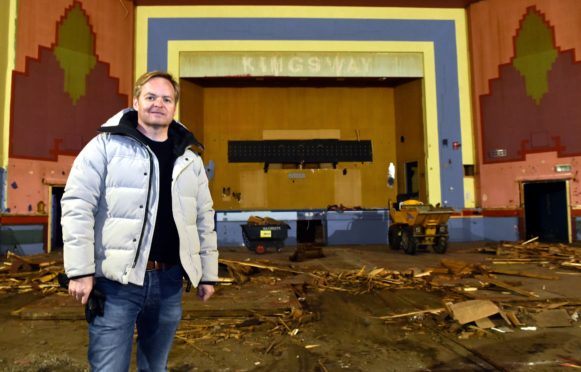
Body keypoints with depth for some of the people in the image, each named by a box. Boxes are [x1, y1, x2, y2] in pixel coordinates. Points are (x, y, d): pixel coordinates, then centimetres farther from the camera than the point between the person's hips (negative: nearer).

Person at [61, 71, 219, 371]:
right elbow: (77, 206, -7)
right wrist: (80, 270, -12)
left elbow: (204, 219, 13)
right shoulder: (106, 145, -3)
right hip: (117, 281, -4)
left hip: (169, 280, 4)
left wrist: (208, 274, 13)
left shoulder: (190, 160, 10)